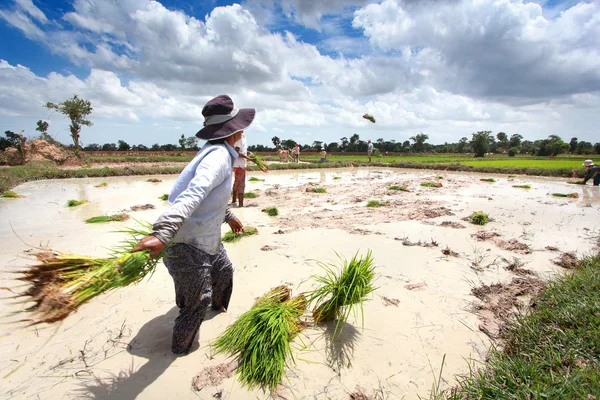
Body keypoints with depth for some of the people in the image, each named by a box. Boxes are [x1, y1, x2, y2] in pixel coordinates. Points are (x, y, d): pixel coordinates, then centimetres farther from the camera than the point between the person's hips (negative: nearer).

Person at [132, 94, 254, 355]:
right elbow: (191, 195, -40)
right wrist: (161, 233, -51)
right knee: (197, 301, 7)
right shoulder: (219, 156, -24)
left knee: (224, 270, 29)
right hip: (188, 244, -10)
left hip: (208, 238, 10)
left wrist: (229, 217, 33)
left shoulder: (217, 152, 8)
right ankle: (180, 348, 33)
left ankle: (219, 307, 59)